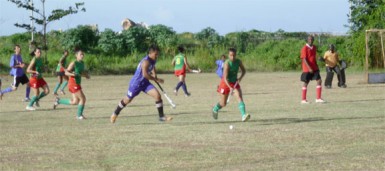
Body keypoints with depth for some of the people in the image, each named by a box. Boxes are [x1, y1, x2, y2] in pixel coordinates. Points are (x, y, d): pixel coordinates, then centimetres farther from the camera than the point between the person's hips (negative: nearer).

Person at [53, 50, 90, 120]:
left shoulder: (82, 63, 10)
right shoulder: (73, 63, -12)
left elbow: (83, 72, 24)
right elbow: (66, 72, -13)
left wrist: (86, 75, 3)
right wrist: (72, 74, -31)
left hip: (78, 84, 9)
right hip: (73, 83, -9)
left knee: (75, 102, 11)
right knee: (83, 98, -7)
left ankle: (58, 101, 24)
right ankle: (79, 115, 7)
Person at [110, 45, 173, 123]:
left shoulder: (153, 60, 0)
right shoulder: (146, 61, -28)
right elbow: (145, 74, -38)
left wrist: (154, 75, 10)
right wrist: (156, 79, -32)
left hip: (145, 82, 7)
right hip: (136, 83, -7)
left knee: (157, 95, -11)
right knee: (127, 100, 11)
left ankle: (161, 116, -4)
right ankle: (115, 114, 35)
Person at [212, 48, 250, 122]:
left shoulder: (238, 62, -10)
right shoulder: (227, 64, -26)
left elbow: (244, 71, 9)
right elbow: (225, 78, -32)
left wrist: (240, 78, -12)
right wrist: (230, 87, -45)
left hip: (235, 83, 4)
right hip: (226, 83, -4)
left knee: (240, 98, -20)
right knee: (223, 104, 9)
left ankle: (244, 116, -32)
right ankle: (215, 109, 44)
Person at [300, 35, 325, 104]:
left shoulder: (314, 47, 10)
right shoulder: (305, 48, -12)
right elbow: (304, 59, -18)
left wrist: (316, 66, 17)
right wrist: (309, 68, -25)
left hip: (314, 68, 6)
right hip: (307, 69, -6)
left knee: (319, 81, -4)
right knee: (306, 83, 2)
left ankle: (318, 98, 0)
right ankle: (303, 100, 11)